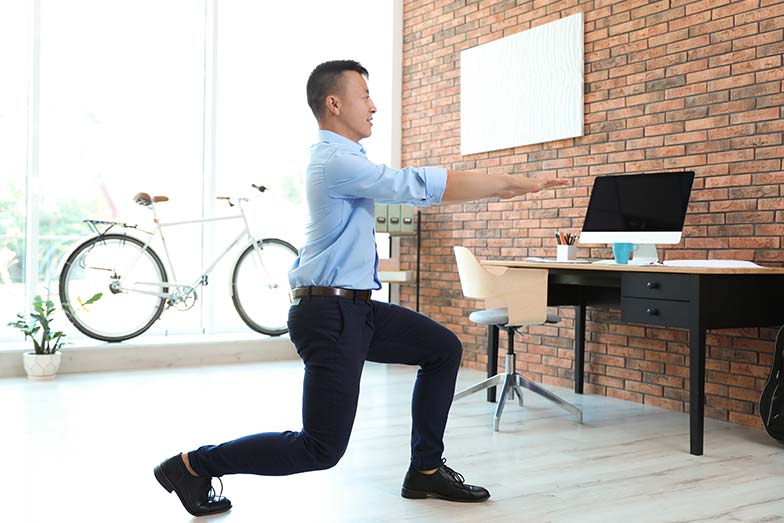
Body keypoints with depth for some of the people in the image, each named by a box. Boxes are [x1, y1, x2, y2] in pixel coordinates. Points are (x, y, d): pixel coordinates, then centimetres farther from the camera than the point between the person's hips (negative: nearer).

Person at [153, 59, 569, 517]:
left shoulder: (342, 157, 15)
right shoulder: (337, 161, -18)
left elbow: (417, 189, 19)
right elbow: (427, 187, -20)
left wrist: (499, 186, 15)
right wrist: (517, 183, -11)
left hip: (356, 308, 10)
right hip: (329, 313, -10)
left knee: (444, 349, 12)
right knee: (322, 449, -4)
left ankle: (426, 470, 19)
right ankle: (192, 465, 8)